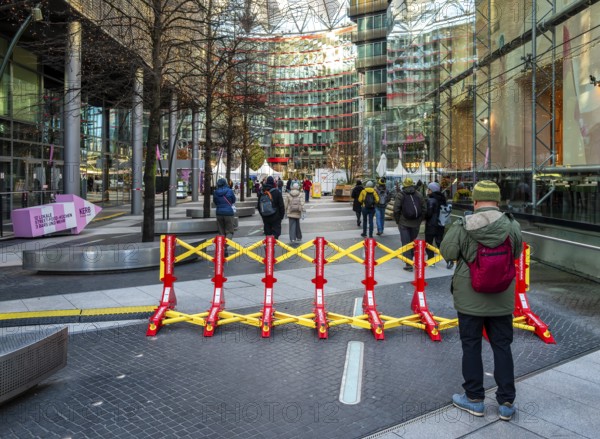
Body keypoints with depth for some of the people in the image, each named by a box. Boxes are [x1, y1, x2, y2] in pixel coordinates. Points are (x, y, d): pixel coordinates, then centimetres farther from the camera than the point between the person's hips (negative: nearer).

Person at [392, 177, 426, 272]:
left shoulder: (400, 194, -7)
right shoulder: (418, 194, 3)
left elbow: (396, 209, -12)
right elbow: (424, 208, 2)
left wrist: (397, 220, 2)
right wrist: (419, 219, 12)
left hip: (404, 223, -3)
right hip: (416, 223, 4)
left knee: (406, 243, -1)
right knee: (413, 241, 20)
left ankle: (409, 264, -6)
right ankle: (411, 258, 32)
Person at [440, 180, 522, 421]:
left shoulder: (462, 227, -16)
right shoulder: (512, 227, -8)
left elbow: (447, 252, -11)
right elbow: (516, 254, 6)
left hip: (470, 299, -2)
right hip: (502, 299, 3)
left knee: (471, 346, 12)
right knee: (502, 347, 14)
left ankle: (474, 399, 23)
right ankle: (506, 403, 21)